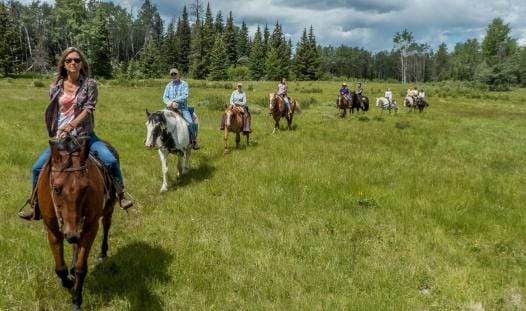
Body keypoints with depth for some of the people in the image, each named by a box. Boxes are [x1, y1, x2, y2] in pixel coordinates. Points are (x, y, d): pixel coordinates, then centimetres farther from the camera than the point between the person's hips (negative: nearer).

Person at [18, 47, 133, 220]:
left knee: (110, 160, -23)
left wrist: (70, 125, -24)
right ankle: (37, 208, 17)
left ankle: (121, 195, -3)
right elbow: (53, 112, 12)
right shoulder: (56, 87, 4)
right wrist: (56, 134, 6)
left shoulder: (89, 84, -4)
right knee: (37, 168, -2)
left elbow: (88, 109, -13)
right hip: (60, 136, 3)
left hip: (84, 135, -3)